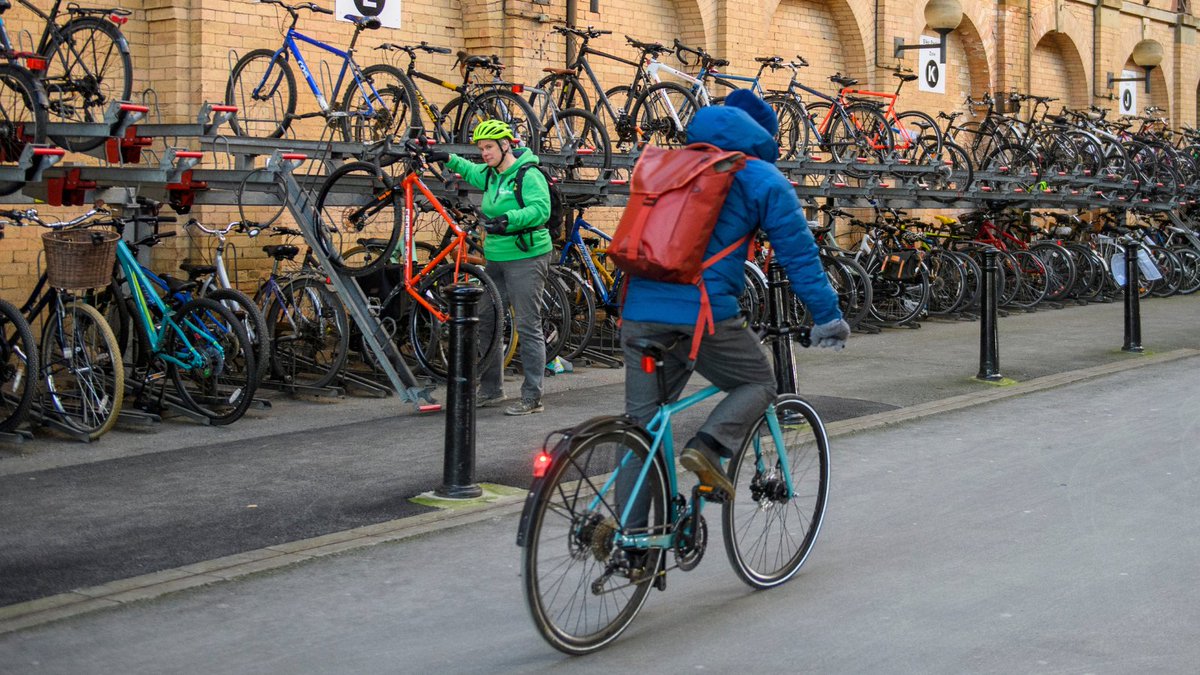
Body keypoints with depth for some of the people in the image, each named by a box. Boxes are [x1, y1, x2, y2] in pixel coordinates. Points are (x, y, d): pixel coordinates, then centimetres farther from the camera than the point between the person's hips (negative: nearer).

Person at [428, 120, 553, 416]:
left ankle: (532, 398, -3)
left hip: (526, 258, -9)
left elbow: (541, 209, -25)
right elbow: (470, 171, 37)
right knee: (485, 323, 10)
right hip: (497, 258, 9)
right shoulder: (490, 175, 14)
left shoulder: (529, 175, -12)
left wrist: (508, 219, -36)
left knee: (528, 327, -7)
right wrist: (449, 159, 24)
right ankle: (491, 391, 22)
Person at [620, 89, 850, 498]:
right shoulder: (762, 178, 5)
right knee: (759, 385, 16)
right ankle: (708, 446, -8)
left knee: (641, 420, 11)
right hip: (703, 311, -5)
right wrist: (828, 319, 10)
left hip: (639, 310, 5)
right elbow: (799, 255, 3)